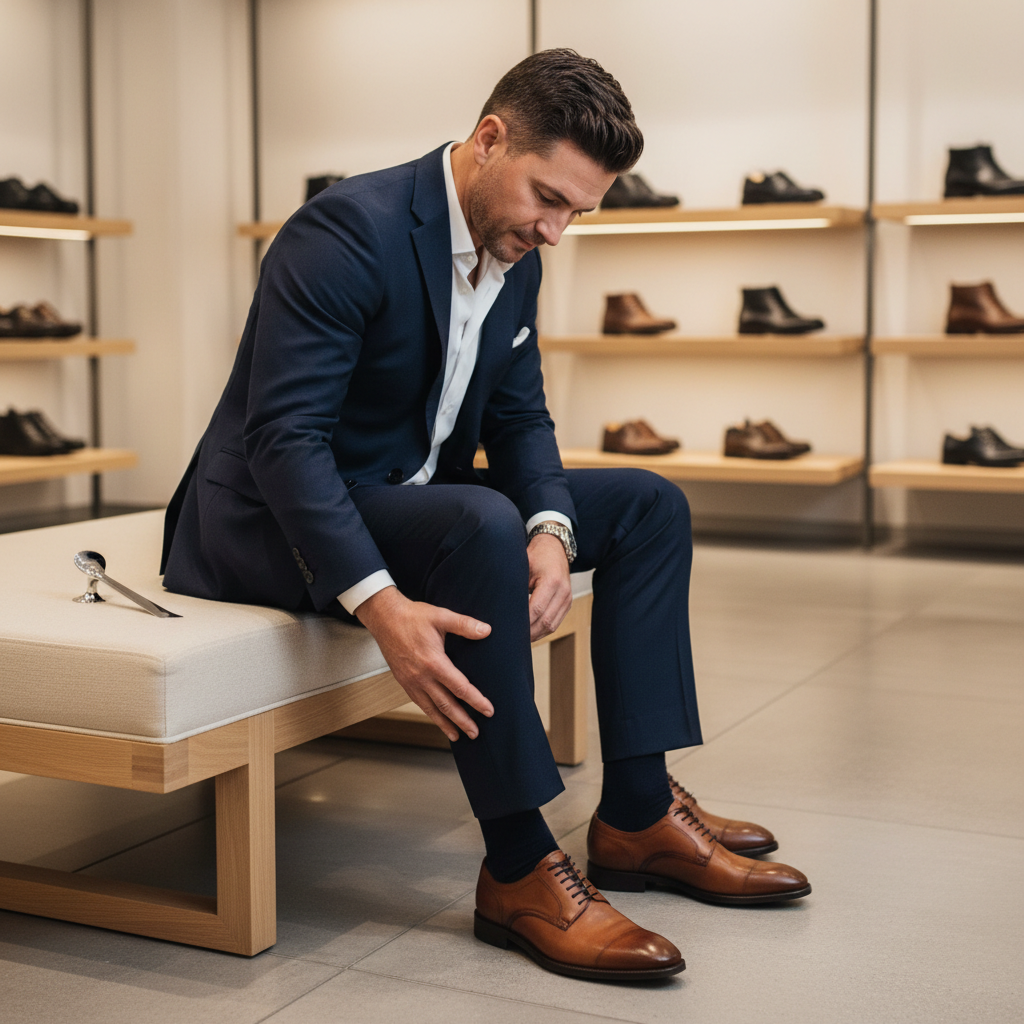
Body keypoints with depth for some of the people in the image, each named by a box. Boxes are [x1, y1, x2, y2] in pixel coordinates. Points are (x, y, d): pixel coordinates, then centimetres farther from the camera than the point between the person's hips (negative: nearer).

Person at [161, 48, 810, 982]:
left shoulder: (516, 257, 4)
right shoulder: (352, 228, -23)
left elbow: (520, 419, 7)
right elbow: (282, 434, -29)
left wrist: (551, 530, -16)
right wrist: (380, 604, -40)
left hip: (409, 499, 9)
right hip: (278, 521, -9)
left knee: (650, 504, 2)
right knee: (483, 524, -37)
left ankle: (637, 815, -1)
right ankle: (519, 869, -27)